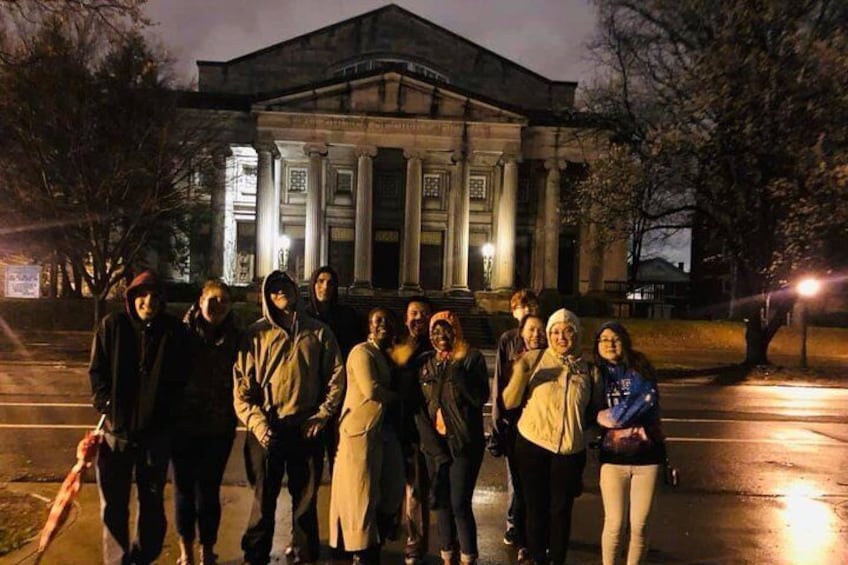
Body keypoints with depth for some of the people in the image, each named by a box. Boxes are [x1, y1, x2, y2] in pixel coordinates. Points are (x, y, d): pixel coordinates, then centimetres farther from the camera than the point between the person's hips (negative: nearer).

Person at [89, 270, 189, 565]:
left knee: (152, 502, 14)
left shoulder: (174, 331, -4)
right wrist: (107, 407, -8)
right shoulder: (112, 325, -3)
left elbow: (180, 378, 2)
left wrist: (169, 415, -3)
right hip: (117, 429, 0)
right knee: (114, 504, 8)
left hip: (156, 431, 0)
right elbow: (97, 371, 1)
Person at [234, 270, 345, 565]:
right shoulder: (256, 334, 1)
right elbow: (241, 384, -2)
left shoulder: (318, 332, 4)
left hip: (306, 428, 1)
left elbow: (336, 377, 4)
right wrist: (256, 423, -11)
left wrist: (322, 416, -3)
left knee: (306, 499, 12)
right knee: (264, 499, 10)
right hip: (266, 429, -1)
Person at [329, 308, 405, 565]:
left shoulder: (388, 355, 18)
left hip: (387, 431, 8)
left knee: (390, 493, 11)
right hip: (363, 431, -8)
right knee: (363, 495, 1)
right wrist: (396, 396, -7)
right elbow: (371, 390, -20)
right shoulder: (362, 351, -10)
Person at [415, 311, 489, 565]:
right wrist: (432, 444, -1)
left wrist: (457, 372, -21)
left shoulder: (471, 358, -3)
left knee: (460, 504, -6)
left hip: (463, 443, -4)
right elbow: (418, 406, 7)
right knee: (441, 502, 9)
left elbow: (481, 398, -11)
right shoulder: (425, 363, 7)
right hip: (434, 443, 4)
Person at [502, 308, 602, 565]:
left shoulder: (588, 368, 2)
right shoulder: (534, 359, -5)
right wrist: (519, 374, -24)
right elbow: (509, 403, -8)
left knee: (561, 509, 12)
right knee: (536, 507, 12)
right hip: (532, 446, -1)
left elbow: (594, 411, 15)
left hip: (570, 451, 1)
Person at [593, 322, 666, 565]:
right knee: (614, 524, 5)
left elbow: (650, 400, -15)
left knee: (640, 526, 8)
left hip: (646, 455, 0)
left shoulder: (640, 368, -1)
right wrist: (628, 426, -11)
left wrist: (613, 416, -13)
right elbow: (592, 414, -1)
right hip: (613, 456, 0)